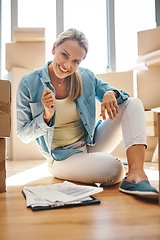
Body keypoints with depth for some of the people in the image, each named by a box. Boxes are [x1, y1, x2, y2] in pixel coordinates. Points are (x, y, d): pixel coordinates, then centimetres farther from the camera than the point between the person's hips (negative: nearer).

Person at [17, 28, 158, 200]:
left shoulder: (86, 77, -3)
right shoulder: (29, 83, -10)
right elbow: (23, 135, -6)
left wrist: (111, 94, -20)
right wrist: (47, 116, -26)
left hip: (92, 144, 5)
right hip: (61, 157, -4)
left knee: (133, 104, -12)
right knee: (113, 168, -33)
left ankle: (136, 175, -28)